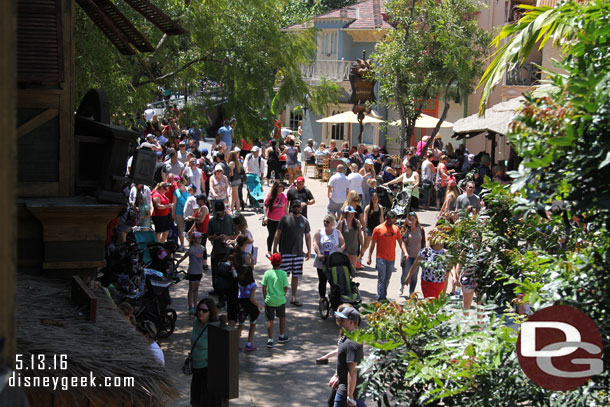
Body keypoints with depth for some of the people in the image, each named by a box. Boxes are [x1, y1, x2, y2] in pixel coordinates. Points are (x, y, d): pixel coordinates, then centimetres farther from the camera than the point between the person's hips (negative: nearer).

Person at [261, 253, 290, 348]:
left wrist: (265, 297, 11)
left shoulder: (267, 273, -7)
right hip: (280, 300, 0)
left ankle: (270, 340, 0)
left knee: (270, 320, 5)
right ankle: (281, 337, 32)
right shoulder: (283, 273, -9)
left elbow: (264, 287, -3)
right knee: (282, 317, 21)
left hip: (269, 300, 0)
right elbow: (286, 288, -8)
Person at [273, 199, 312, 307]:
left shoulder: (304, 221, 9)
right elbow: (277, 234, 0)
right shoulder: (285, 219, -1)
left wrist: (309, 251, 9)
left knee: (296, 276, 7)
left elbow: (307, 236, 15)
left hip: (298, 253, 3)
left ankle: (293, 298, 15)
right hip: (285, 252, -3)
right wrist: (275, 249, -4)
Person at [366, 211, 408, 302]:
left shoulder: (396, 229, 7)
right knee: (381, 278, -8)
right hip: (381, 258, -4)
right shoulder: (378, 229, -4)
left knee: (387, 279, 11)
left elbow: (400, 242, 12)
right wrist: (369, 257, 0)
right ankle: (380, 298, -7)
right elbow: (373, 244, 1)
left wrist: (405, 252, -4)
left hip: (391, 259, 4)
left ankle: (384, 296, 21)